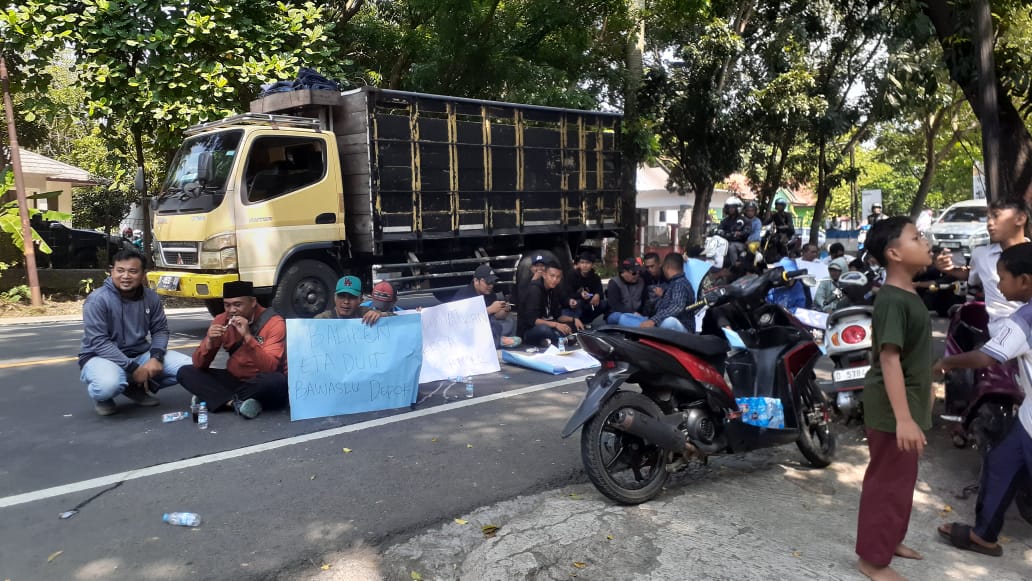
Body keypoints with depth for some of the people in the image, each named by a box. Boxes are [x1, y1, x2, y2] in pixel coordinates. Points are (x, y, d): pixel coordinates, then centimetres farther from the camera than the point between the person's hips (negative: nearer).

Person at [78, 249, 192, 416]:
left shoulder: (151, 298, -3)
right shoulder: (97, 300, -17)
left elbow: (160, 330, 5)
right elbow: (98, 342, -22)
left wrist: (155, 357, -16)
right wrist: (133, 368, -26)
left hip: (140, 354, 5)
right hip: (101, 357, -5)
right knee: (110, 383, -40)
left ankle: (136, 388, 9)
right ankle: (102, 399, 1)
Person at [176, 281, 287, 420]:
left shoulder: (274, 322, -17)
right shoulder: (222, 320, -2)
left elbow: (269, 368, -27)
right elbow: (199, 365, -3)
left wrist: (248, 336, -35)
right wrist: (209, 342, -23)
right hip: (236, 380, 5)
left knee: (276, 381, -38)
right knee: (186, 372, -10)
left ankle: (226, 400, -15)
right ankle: (236, 403, -25)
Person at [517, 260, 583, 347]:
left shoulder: (556, 290, 4)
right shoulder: (534, 290, -19)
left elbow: (557, 315, 11)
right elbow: (531, 320, -27)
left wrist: (574, 319, -7)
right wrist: (556, 325, -34)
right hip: (528, 331, -8)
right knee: (544, 329, -39)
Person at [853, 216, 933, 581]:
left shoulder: (908, 295, 10)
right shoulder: (892, 301, -22)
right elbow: (889, 359, -28)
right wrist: (902, 417, -32)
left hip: (910, 404, 10)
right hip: (893, 410, -10)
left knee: (901, 479, 22)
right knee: (888, 482, 0)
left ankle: (891, 539, 38)